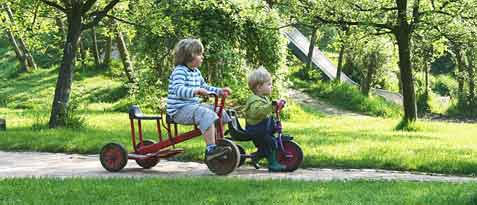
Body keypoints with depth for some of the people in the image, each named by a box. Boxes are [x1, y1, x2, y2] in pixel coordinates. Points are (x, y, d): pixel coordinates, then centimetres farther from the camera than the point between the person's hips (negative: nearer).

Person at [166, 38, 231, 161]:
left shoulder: (196, 72, 15)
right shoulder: (180, 71, -14)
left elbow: (205, 88, 27)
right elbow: (179, 90, -30)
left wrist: (219, 91, 13)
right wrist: (196, 90, -44)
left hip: (193, 106, 10)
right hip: (179, 110, -10)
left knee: (220, 112, 10)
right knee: (207, 114, -31)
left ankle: (220, 145, 18)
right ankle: (211, 149, -34)